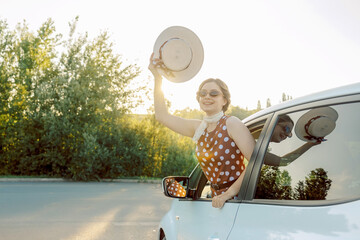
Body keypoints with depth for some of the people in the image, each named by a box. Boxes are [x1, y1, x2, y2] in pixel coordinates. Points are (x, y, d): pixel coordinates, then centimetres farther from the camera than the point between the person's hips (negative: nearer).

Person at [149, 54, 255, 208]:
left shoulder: (231, 124, -9)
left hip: (238, 199, -6)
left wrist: (230, 192, -19)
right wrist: (157, 78, 6)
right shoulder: (198, 128, 9)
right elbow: (162, 116, 13)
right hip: (217, 199, 6)